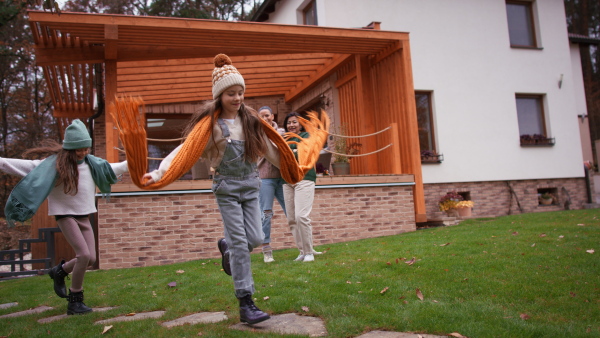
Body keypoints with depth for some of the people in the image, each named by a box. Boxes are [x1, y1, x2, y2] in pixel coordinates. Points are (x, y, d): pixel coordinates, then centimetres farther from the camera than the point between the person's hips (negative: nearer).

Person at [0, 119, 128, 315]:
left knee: (91, 259, 0)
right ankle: (75, 300, -1)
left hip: (84, 216, 6)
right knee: (84, 255, -18)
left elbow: (110, 169, 22)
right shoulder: (56, 162, -11)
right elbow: (30, 166, -18)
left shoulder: (91, 162, 5)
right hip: (65, 215, -6)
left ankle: (59, 271, 30)